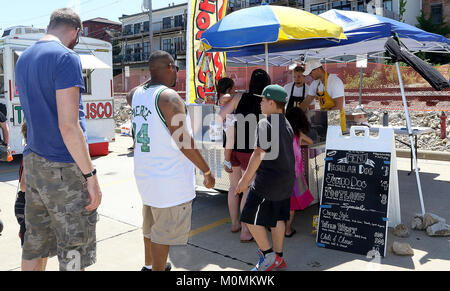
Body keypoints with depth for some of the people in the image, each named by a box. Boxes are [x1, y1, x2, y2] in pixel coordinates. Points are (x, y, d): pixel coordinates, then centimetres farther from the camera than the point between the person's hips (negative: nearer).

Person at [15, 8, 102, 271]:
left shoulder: (24, 59, 14)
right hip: (63, 169, -8)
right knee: (74, 251, 3)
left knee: (35, 243, 18)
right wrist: (90, 175, -16)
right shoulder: (66, 58, -14)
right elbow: (68, 126, -21)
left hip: (33, 161, 9)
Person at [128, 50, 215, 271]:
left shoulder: (137, 94, 4)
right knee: (165, 231, 5)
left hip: (144, 173, 9)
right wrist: (206, 170, -16)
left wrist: (152, 80, 24)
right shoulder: (169, 97, -20)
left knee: (151, 224, 26)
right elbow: (184, 142, -24)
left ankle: (149, 264, 46)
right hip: (169, 178, -9)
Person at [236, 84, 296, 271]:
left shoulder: (265, 124, -15)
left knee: (251, 217, 3)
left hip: (268, 179, -9)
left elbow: (259, 154, -19)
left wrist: (245, 178, -13)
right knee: (277, 218, 15)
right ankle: (278, 259, 24)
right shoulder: (287, 125, 11)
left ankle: (269, 255, 9)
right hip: (286, 179, 9)